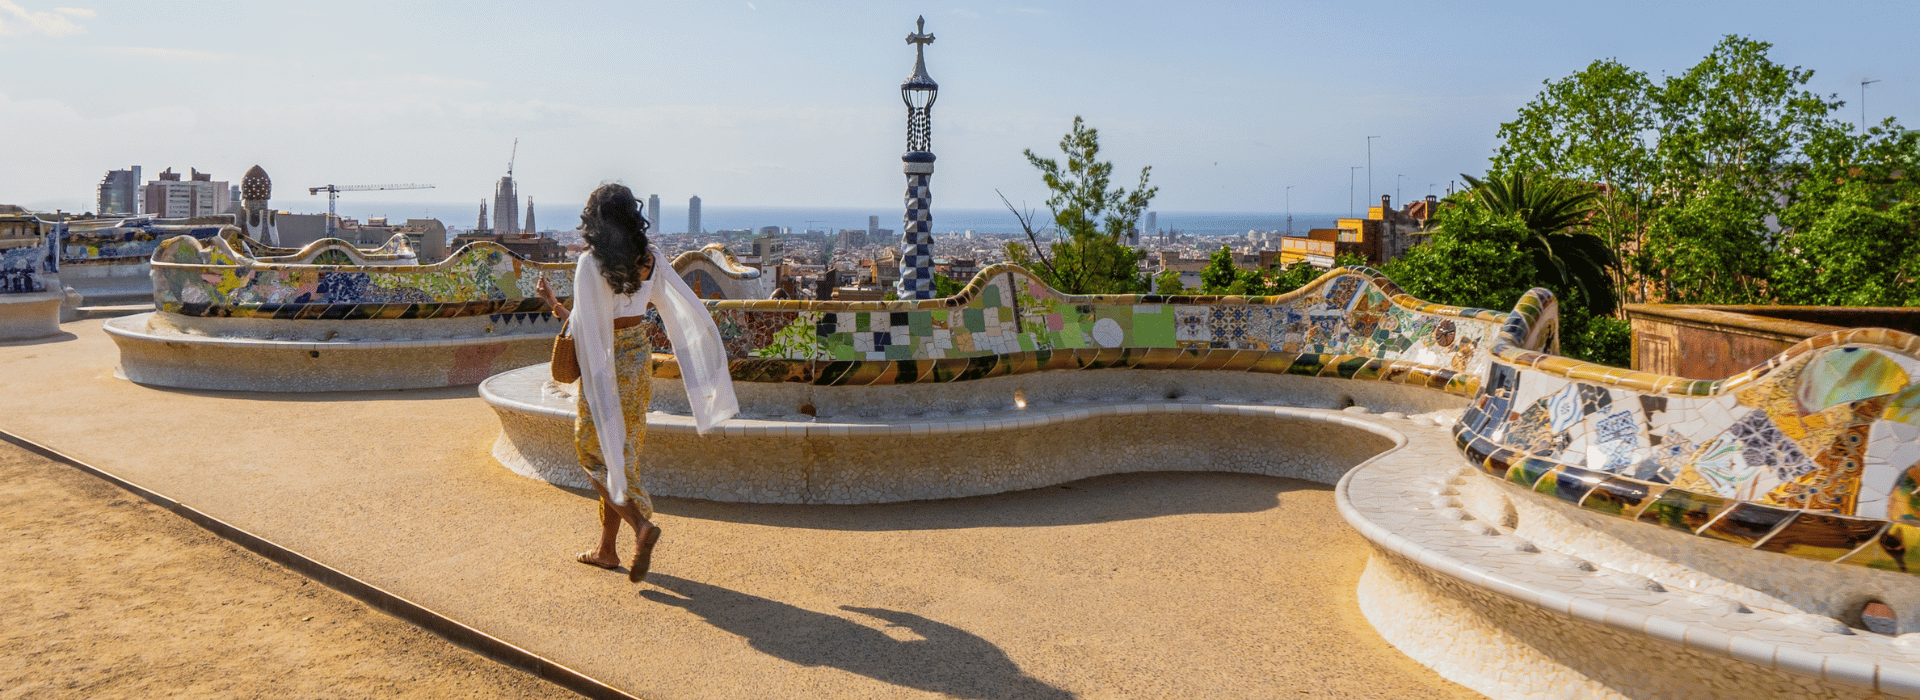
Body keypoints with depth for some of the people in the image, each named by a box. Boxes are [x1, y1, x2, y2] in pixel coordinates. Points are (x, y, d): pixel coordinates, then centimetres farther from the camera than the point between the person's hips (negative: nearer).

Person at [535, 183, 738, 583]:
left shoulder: (590, 264, -17)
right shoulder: (650, 260, -1)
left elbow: (584, 329, -17)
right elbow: (687, 308, 2)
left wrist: (553, 303, -2)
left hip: (606, 366, -6)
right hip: (639, 360, 6)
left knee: (596, 452, 8)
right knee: (621, 454, 15)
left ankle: (641, 524, -12)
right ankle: (607, 549, 24)